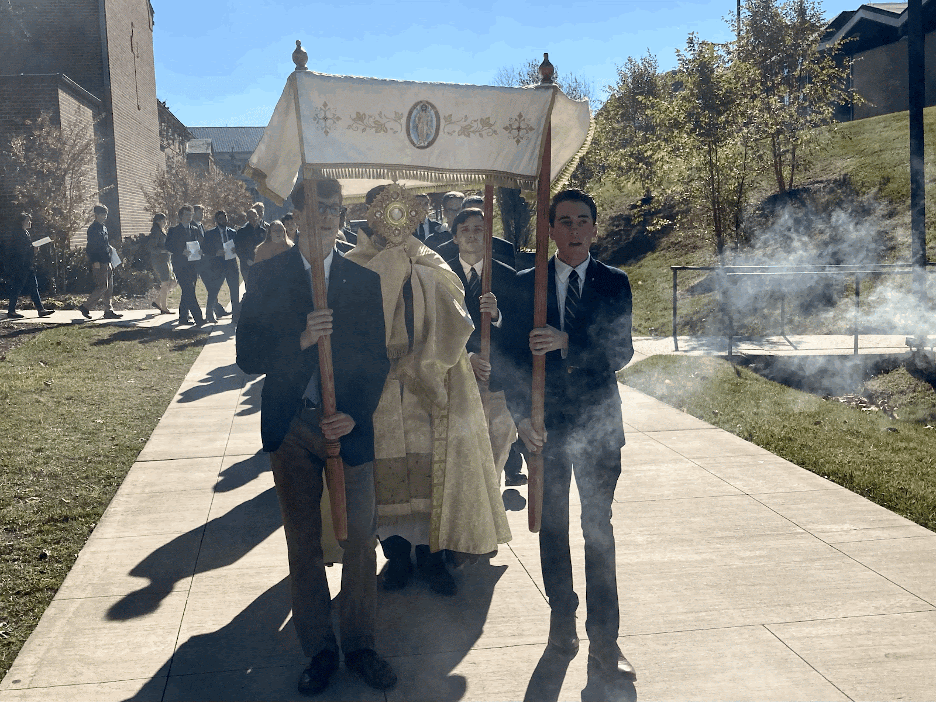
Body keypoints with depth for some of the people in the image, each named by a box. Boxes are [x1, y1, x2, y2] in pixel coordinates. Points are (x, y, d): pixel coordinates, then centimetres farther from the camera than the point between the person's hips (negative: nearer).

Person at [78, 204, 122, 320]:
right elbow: (91, 246, -14)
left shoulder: (104, 228, 20)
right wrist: (95, 261, -21)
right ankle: (85, 307, -3)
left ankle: (108, 311, 10)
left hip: (106, 263, 9)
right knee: (102, 286, -12)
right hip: (99, 263, -9)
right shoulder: (93, 228, -9)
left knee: (109, 287, 7)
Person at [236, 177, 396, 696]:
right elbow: (249, 356, -2)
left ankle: (359, 644, 21)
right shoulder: (268, 275, 3)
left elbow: (376, 360, 3)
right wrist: (301, 339, -19)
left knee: (360, 541, 3)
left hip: (348, 425, 0)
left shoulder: (364, 280, 6)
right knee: (303, 544, 9)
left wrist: (355, 415, -12)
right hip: (290, 426, 0)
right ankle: (318, 649, 24)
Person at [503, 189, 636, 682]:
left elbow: (622, 351, -9)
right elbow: (514, 354, 0)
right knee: (552, 525, 13)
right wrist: (522, 416, -9)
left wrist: (567, 342, -24)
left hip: (598, 423, -1)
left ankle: (604, 640, 12)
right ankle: (562, 614, 30)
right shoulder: (525, 284, 2)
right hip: (546, 423, 1)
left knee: (598, 528, 3)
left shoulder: (614, 284, 0)